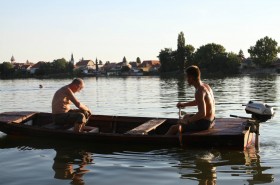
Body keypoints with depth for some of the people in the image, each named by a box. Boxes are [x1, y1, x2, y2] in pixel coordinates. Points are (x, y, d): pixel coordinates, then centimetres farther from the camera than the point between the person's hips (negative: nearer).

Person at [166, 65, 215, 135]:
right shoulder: (206, 86, 5)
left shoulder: (199, 91, -25)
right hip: (210, 119, 10)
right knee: (186, 116, 36)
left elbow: (202, 113, -32)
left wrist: (187, 121, -23)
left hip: (204, 123, -10)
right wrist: (185, 104, 23)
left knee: (174, 128, -7)